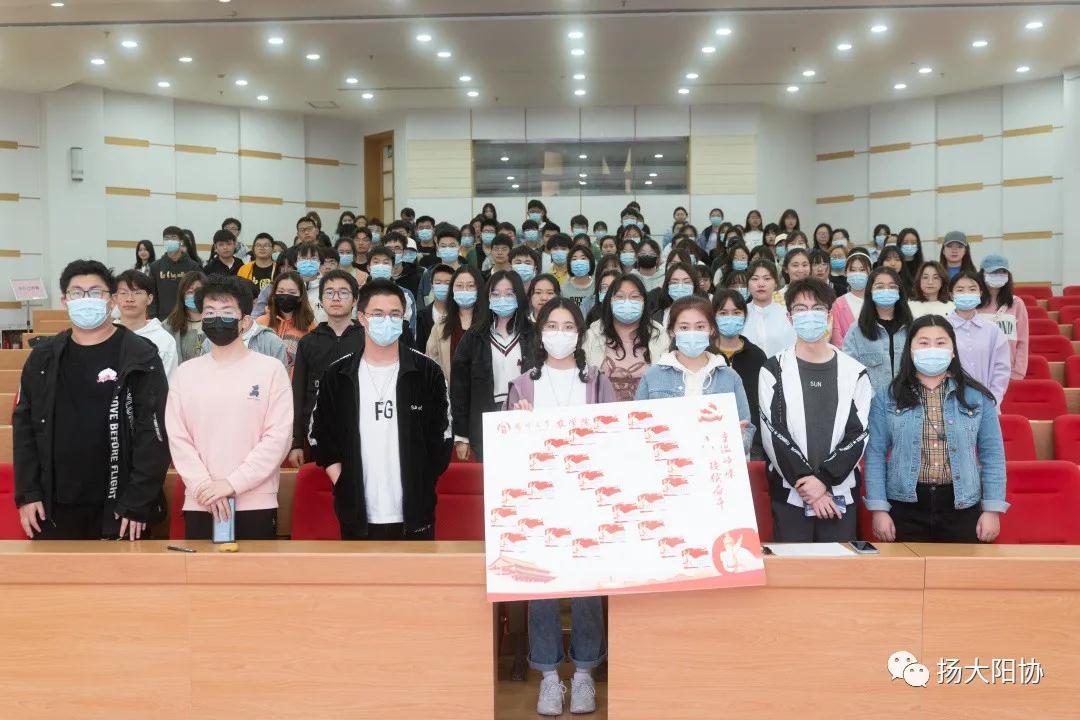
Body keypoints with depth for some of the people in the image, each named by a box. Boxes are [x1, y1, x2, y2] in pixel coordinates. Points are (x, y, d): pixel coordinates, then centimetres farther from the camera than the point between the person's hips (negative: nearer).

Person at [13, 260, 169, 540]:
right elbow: (24, 424, 10)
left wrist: (138, 502, -13)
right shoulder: (44, 356, 8)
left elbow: (154, 432, -9)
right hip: (54, 506, 4)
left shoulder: (140, 357, -5)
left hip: (119, 507, -3)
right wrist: (27, 493, 2)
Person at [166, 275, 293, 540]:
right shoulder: (185, 374, 9)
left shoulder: (271, 370, 0)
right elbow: (178, 439, 3)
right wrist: (205, 486, -10)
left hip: (256, 505, -2)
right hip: (199, 505, 2)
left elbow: (278, 437, -7)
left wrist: (232, 484, -13)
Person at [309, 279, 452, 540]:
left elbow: (441, 440, 4)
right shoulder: (337, 375, 4)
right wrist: (344, 487, -2)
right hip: (358, 516, 1)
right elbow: (320, 437, 8)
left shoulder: (427, 373, 1)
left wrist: (420, 489, -2)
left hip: (414, 515, 0)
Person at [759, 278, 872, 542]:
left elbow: (858, 435, 0)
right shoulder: (774, 370, 3)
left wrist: (824, 479, -13)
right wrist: (807, 483, -13)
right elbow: (772, 434, -5)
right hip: (790, 494, -1)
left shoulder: (854, 373, 8)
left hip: (840, 494, 1)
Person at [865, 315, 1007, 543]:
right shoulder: (887, 399, 1)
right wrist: (879, 509, -5)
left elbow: (992, 455, 6)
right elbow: (876, 456, 0)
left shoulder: (977, 397, 4)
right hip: (906, 506, -1)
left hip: (961, 506, 1)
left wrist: (992, 509, 1)